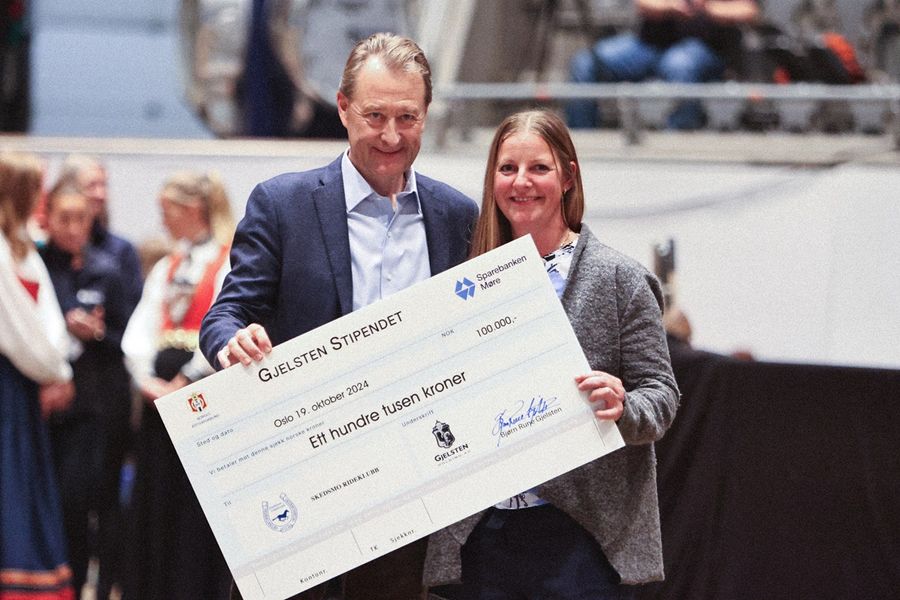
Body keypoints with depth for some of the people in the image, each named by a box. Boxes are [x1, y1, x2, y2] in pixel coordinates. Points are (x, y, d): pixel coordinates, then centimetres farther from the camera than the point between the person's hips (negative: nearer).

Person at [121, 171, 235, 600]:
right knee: (155, 497, 7)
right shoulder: (166, 268, 17)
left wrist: (185, 382, -16)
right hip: (160, 396, 7)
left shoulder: (229, 263, -5)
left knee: (200, 502, -6)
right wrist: (146, 379, -5)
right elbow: (140, 330, 11)